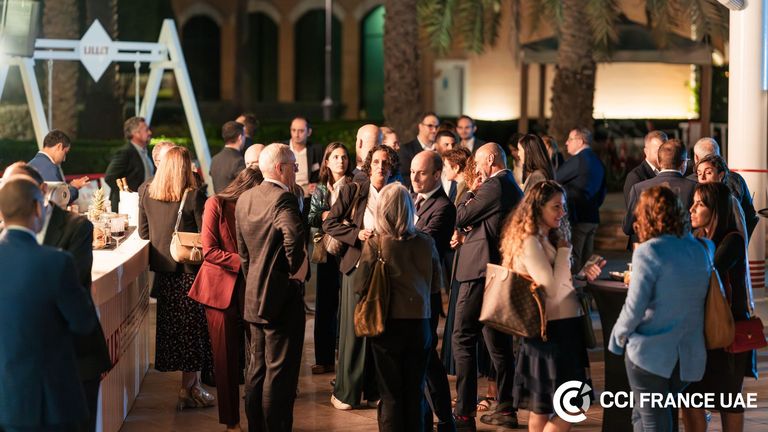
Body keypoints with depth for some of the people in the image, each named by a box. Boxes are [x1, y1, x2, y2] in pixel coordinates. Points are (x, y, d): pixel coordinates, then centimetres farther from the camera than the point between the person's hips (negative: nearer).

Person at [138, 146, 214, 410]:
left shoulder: (145, 193, -2)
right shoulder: (194, 196, -16)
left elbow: (143, 232, 6)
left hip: (162, 267, 5)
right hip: (190, 269, -5)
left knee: (170, 327, 15)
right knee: (192, 327, 5)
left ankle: (192, 386, 24)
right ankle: (189, 389, 6)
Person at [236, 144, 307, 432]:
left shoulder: (244, 199, 9)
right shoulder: (283, 199, -18)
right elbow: (294, 237, -36)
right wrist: (297, 269, -20)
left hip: (253, 296, 9)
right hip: (282, 297, -9)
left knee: (257, 369, 17)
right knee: (281, 372, -1)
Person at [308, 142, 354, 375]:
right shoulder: (320, 189, 9)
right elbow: (310, 218, 3)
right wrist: (323, 216, -14)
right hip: (327, 251, 4)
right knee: (324, 305, 6)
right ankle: (325, 359, 14)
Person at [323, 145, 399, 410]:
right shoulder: (352, 191, 3)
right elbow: (329, 223, 2)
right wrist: (357, 234, -11)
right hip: (357, 265, -2)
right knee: (353, 329, -1)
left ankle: (375, 391, 16)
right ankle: (345, 393, 8)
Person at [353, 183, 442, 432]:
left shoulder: (375, 244, -14)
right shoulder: (426, 243, -5)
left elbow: (360, 285, -10)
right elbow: (437, 285, 4)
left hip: (388, 325, -2)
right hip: (419, 324, 2)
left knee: (391, 394, 8)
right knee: (415, 392, 12)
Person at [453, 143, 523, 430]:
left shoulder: (492, 187, -13)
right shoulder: (513, 188, 17)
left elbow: (459, 218, -9)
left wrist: (472, 192, 4)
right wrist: (471, 229, 8)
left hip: (480, 270, -10)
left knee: (463, 339, -8)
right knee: (498, 343, 15)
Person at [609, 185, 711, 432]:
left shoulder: (648, 252, -14)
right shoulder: (702, 249, 5)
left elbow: (634, 307, -16)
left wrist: (617, 337, 1)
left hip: (650, 352, -6)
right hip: (689, 356, 6)